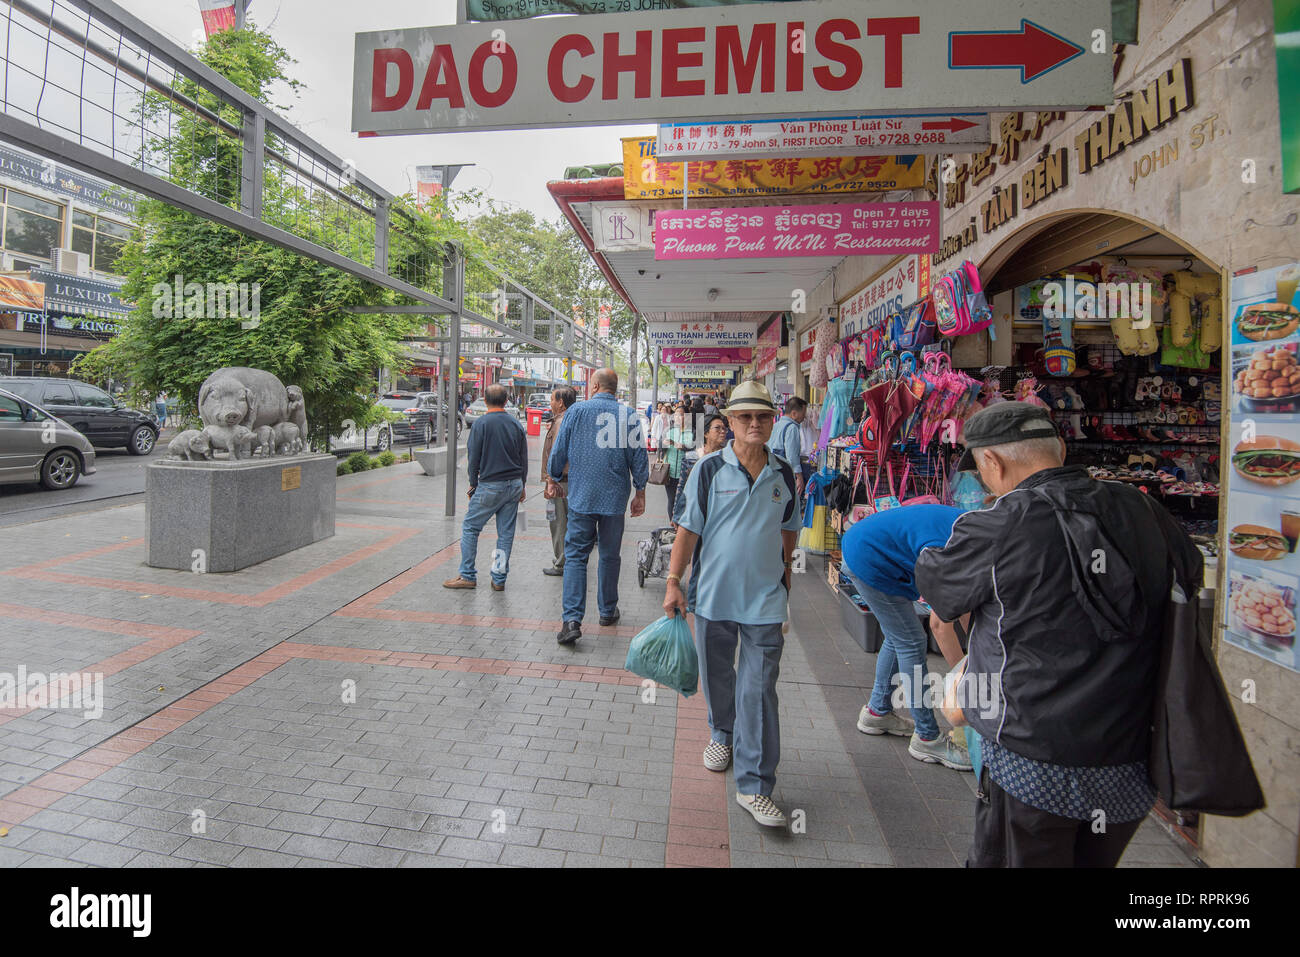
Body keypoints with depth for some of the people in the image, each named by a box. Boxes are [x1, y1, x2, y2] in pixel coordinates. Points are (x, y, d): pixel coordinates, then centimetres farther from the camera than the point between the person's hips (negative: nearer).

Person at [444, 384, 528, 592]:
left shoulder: (481, 424, -8)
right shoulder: (516, 424, 6)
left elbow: (474, 458, -6)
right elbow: (524, 459, 11)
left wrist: (473, 484, 6)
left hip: (490, 486, -5)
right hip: (514, 484, 5)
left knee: (470, 528, 7)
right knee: (506, 533, 7)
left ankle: (468, 576, 8)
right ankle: (499, 579, 11)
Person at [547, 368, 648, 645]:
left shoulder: (577, 411, -1)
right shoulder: (629, 415, 0)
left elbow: (559, 449, 3)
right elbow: (639, 455, 1)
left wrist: (552, 478, 19)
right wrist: (640, 492, 10)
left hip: (581, 496, -1)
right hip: (614, 497, 1)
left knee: (575, 555, 0)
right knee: (610, 555, 14)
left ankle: (572, 619, -10)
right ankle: (608, 610, 27)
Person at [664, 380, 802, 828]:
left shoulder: (784, 474, 3)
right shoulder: (710, 469, -5)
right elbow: (689, 528, -4)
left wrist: (786, 572, 22)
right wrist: (673, 581, -9)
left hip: (765, 598, 1)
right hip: (713, 594, 0)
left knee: (759, 690, -1)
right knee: (717, 676, 18)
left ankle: (754, 786, 8)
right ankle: (722, 734, 46)